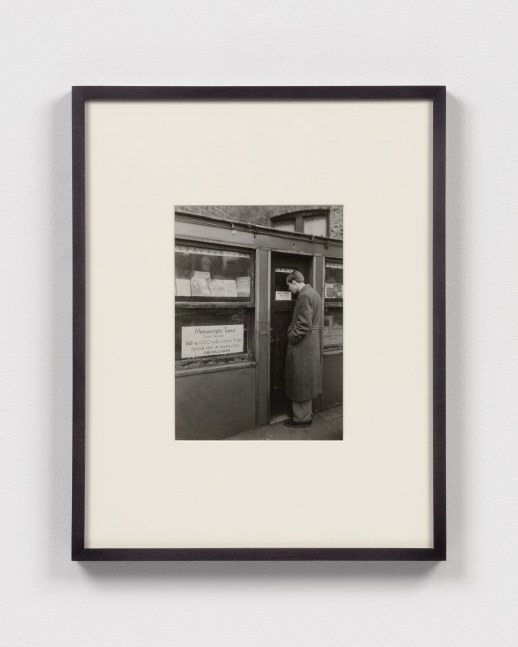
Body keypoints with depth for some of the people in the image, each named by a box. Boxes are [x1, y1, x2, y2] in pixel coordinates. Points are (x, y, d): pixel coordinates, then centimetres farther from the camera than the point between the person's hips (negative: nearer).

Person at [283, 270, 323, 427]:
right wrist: (292, 329, 13)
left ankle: (302, 418, 10)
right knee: (306, 382, 18)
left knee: (300, 383, 1)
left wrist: (291, 338, -13)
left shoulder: (304, 296, -19)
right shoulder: (313, 293, 13)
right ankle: (306, 414, 29)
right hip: (312, 345, 10)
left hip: (302, 346, -10)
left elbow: (304, 325, -23)